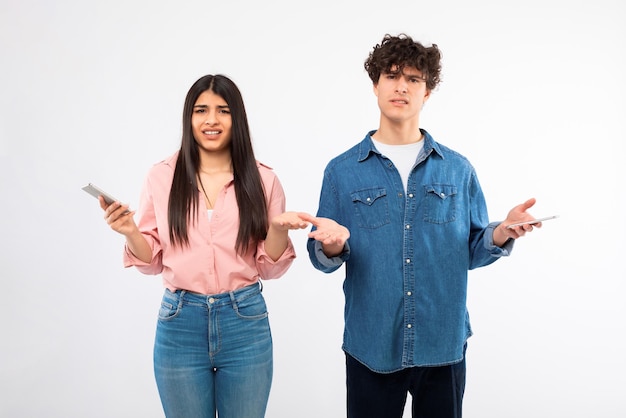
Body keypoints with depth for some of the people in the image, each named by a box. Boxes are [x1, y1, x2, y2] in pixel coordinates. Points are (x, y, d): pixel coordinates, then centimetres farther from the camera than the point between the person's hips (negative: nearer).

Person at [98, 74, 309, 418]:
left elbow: (269, 268, 1)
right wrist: (130, 232, -14)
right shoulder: (161, 177, -1)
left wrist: (279, 228, -17)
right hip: (179, 323, 0)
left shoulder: (263, 179, -1)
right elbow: (152, 261, 5)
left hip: (245, 322, 0)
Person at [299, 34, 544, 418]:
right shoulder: (342, 170, -1)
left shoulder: (458, 169, 2)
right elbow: (321, 257, -1)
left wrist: (502, 234, -15)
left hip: (445, 346, 1)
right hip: (370, 347, -1)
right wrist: (332, 246, -23)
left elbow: (471, 251, 4)